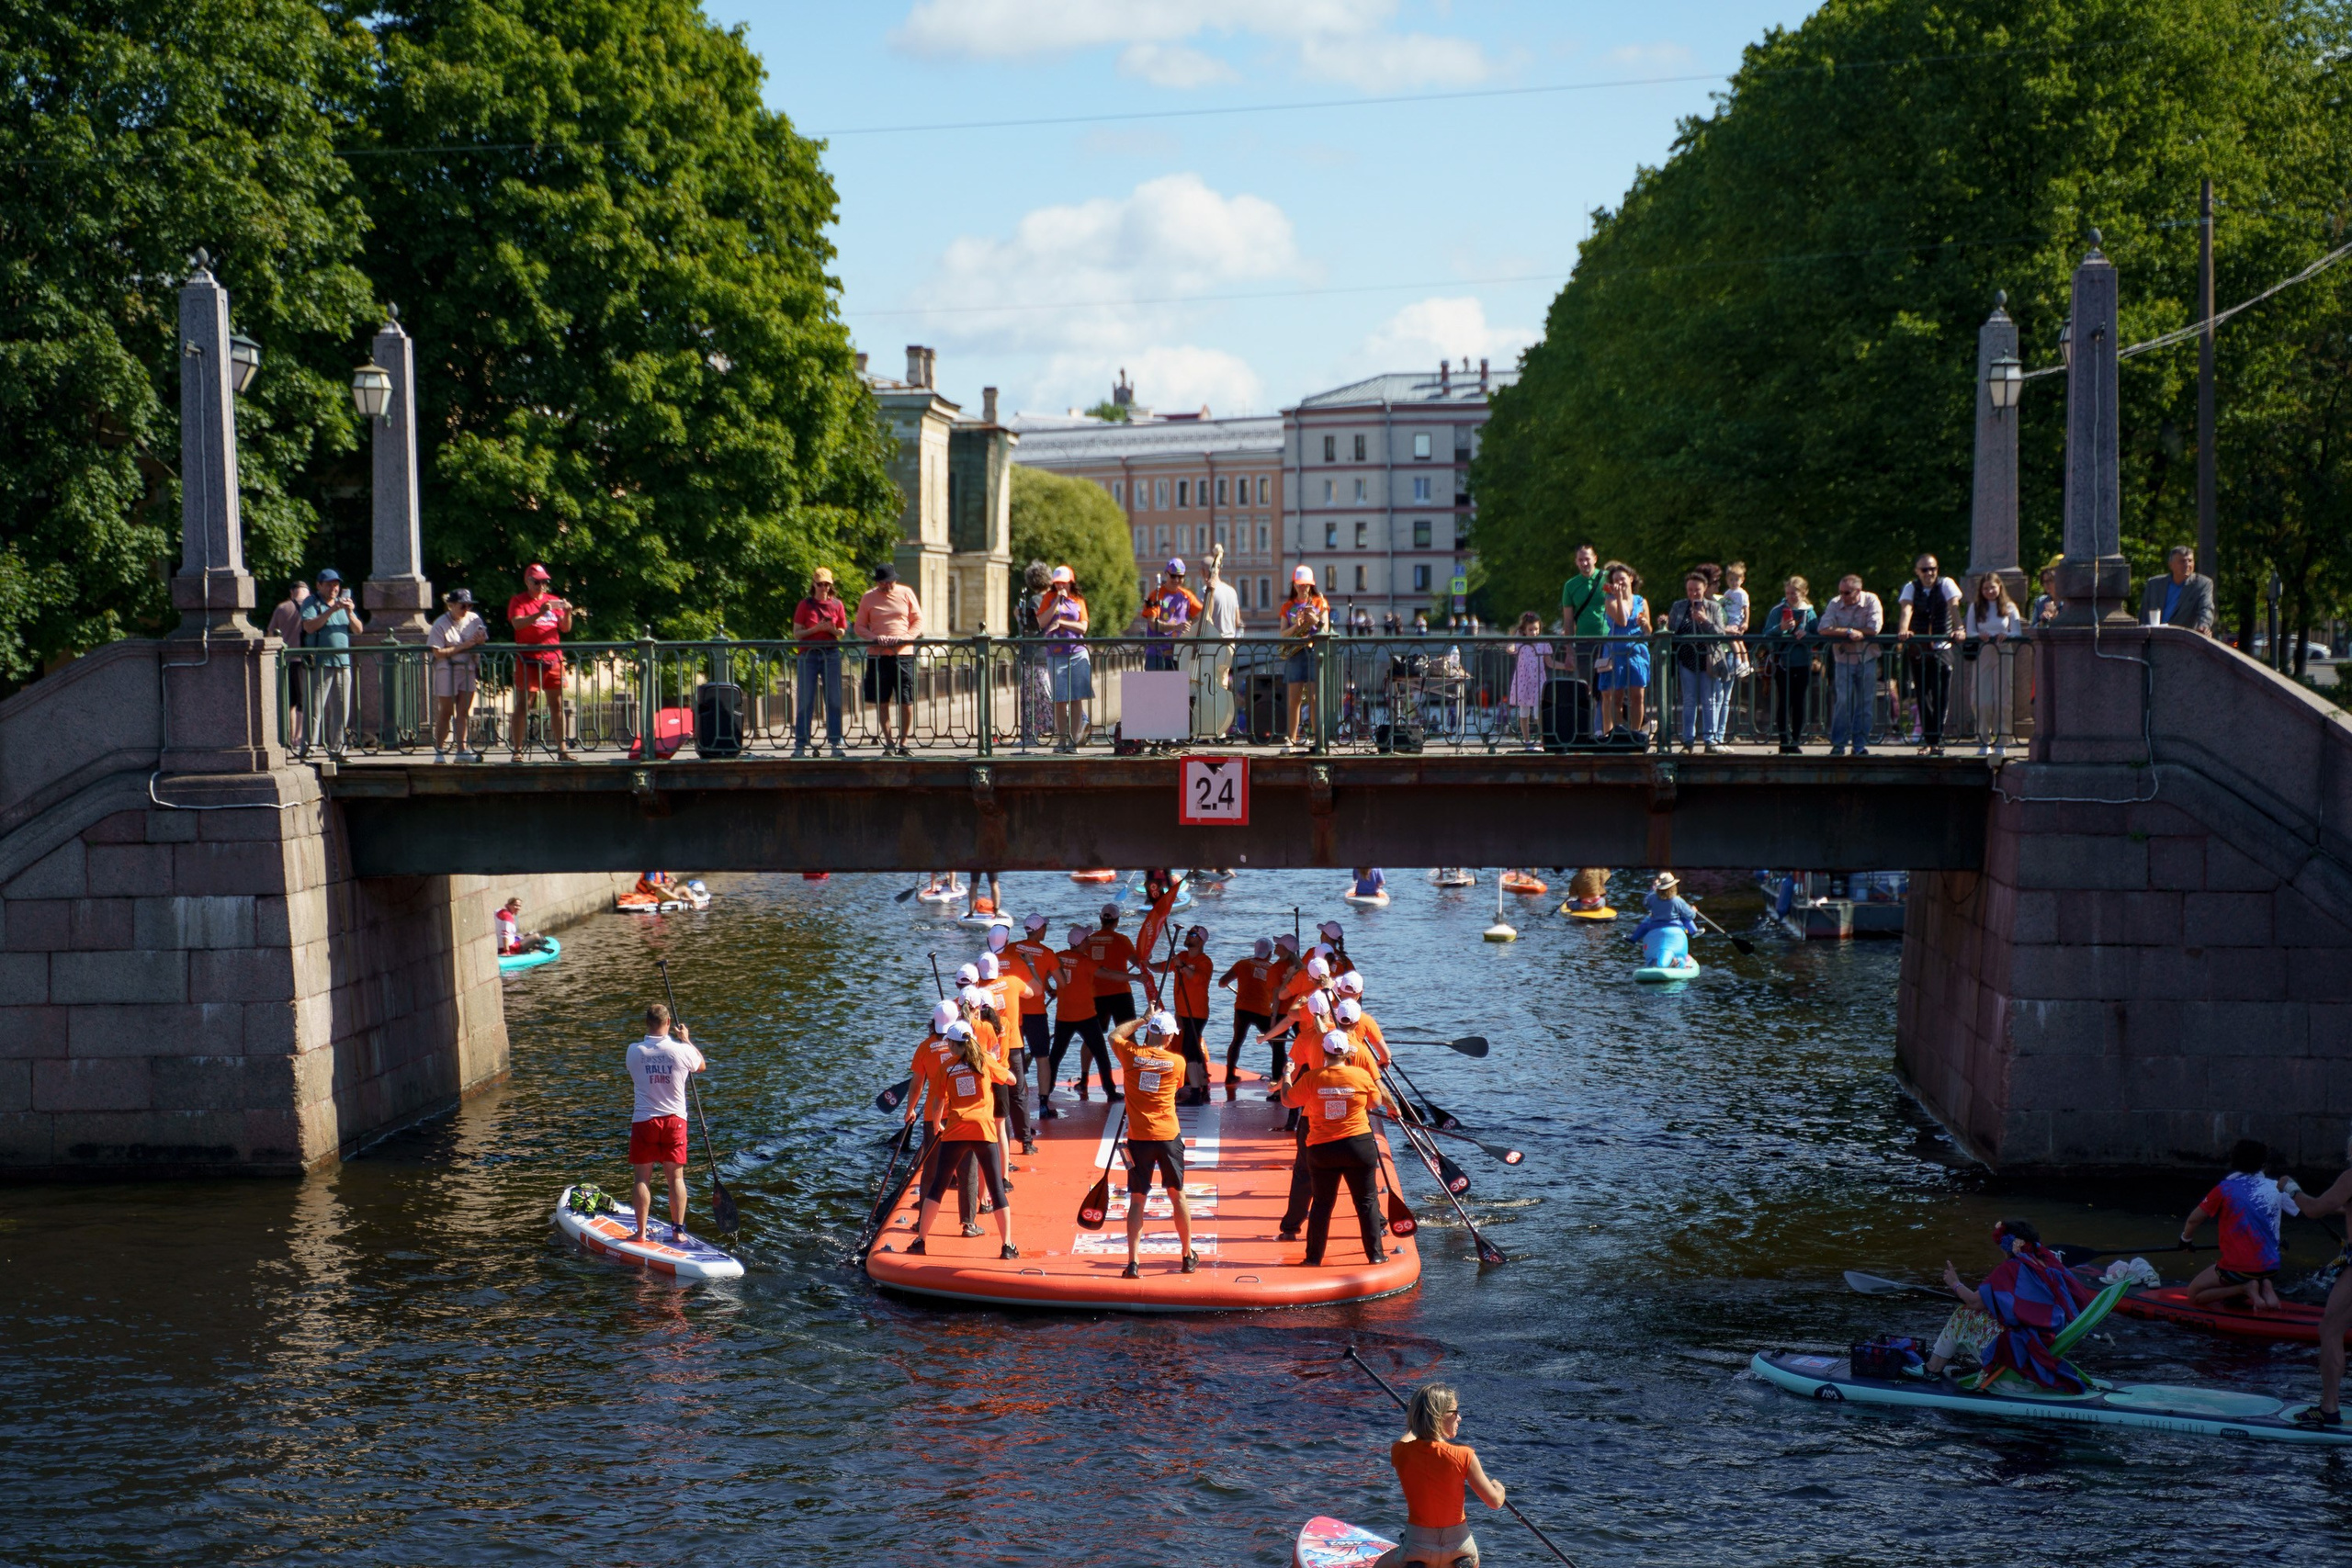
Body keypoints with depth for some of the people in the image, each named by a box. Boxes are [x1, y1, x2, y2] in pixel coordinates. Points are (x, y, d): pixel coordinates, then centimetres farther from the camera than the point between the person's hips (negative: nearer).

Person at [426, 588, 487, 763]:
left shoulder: (474, 619, 5)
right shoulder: (441, 625, -10)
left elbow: (482, 641, 12)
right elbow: (438, 653, -16)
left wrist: (479, 640, -12)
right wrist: (463, 646, -21)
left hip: (468, 669, 4)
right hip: (446, 670, -4)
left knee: (464, 712, 2)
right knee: (446, 712, 1)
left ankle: (462, 751, 4)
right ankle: (439, 752, 9)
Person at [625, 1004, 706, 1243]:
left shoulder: (635, 1051, -8)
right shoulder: (681, 1050, -10)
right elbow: (701, 1065, 13)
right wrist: (686, 1039, 25)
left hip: (644, 1120, 0)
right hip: (674, 1120, 0)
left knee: (643, 1178, 7)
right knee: (676, 1177, 7)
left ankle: (642, 1232, 8)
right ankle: (678, 1230, 9)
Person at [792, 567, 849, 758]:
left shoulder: (837, 605, 8)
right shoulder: (805, 605, 3)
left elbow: (843, 632, 12)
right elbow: (796, 634, 1)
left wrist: (831, 629, -9)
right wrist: (816, 629, -13)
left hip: (831, 654, 2)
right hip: (808, 655, -2)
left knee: (834, 700, 0)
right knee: (805, 701, -3)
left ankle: (835, 744, 5)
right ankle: (800, 745, 0)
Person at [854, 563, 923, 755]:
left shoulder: (906, 593, 7)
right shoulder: (868, 597, 7)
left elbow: (918, 620, 8)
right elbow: (859, 626, 8)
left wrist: (906, 637, -10)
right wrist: (875, 638, -11)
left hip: (903, 653, 0)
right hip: (877, 654, 0)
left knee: (906, 701, -3)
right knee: (882, 702, 2)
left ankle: (903, 743, 7)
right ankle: (888, 743, 10)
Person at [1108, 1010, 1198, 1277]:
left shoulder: (1131, 1054, -6)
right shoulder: (1177, 1062, -4)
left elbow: (1115, 1035, 14)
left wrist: (1142, 1020, 21)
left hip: (1139, 1138, 0)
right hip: (1169, 1136, 1)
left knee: (1137, 1200, 4)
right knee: (1177, 1195, 15)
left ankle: (1132, 1263, -3)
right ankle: (1189, 1256, 26)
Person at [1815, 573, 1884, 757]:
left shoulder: (1871, 601, -6)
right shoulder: (1835, 604, -4)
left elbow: (1874, 629, -17)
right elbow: (1823, 629, -14)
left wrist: (1840, 631, -12)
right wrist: (1849, 631, -22)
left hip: (1867, 659, 0)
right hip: (1843, 660, 0)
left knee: (1864, 704, 3)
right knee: (1842, 701, -7)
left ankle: (1860, 745, 10)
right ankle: (1838, 744, 0)